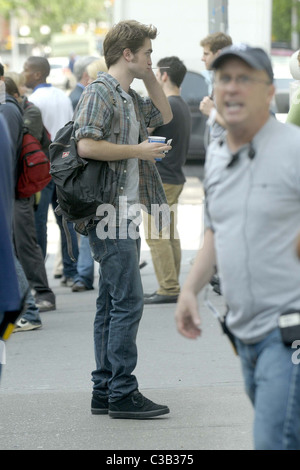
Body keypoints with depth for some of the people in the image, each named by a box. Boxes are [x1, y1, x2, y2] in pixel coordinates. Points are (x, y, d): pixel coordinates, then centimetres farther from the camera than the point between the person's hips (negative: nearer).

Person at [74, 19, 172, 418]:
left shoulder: (129, 98, 17)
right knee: (128, 300, -11)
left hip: (126, 213, 10)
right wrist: (139, 151, -15)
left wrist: (151, 77, 18)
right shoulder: (99, 93, -11)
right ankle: (122, 393, -8)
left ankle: (105, 391, 14)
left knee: (112, 303, 10)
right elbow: (86, 145, -23)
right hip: (108, 212, -10)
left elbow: (164, 115, 32)